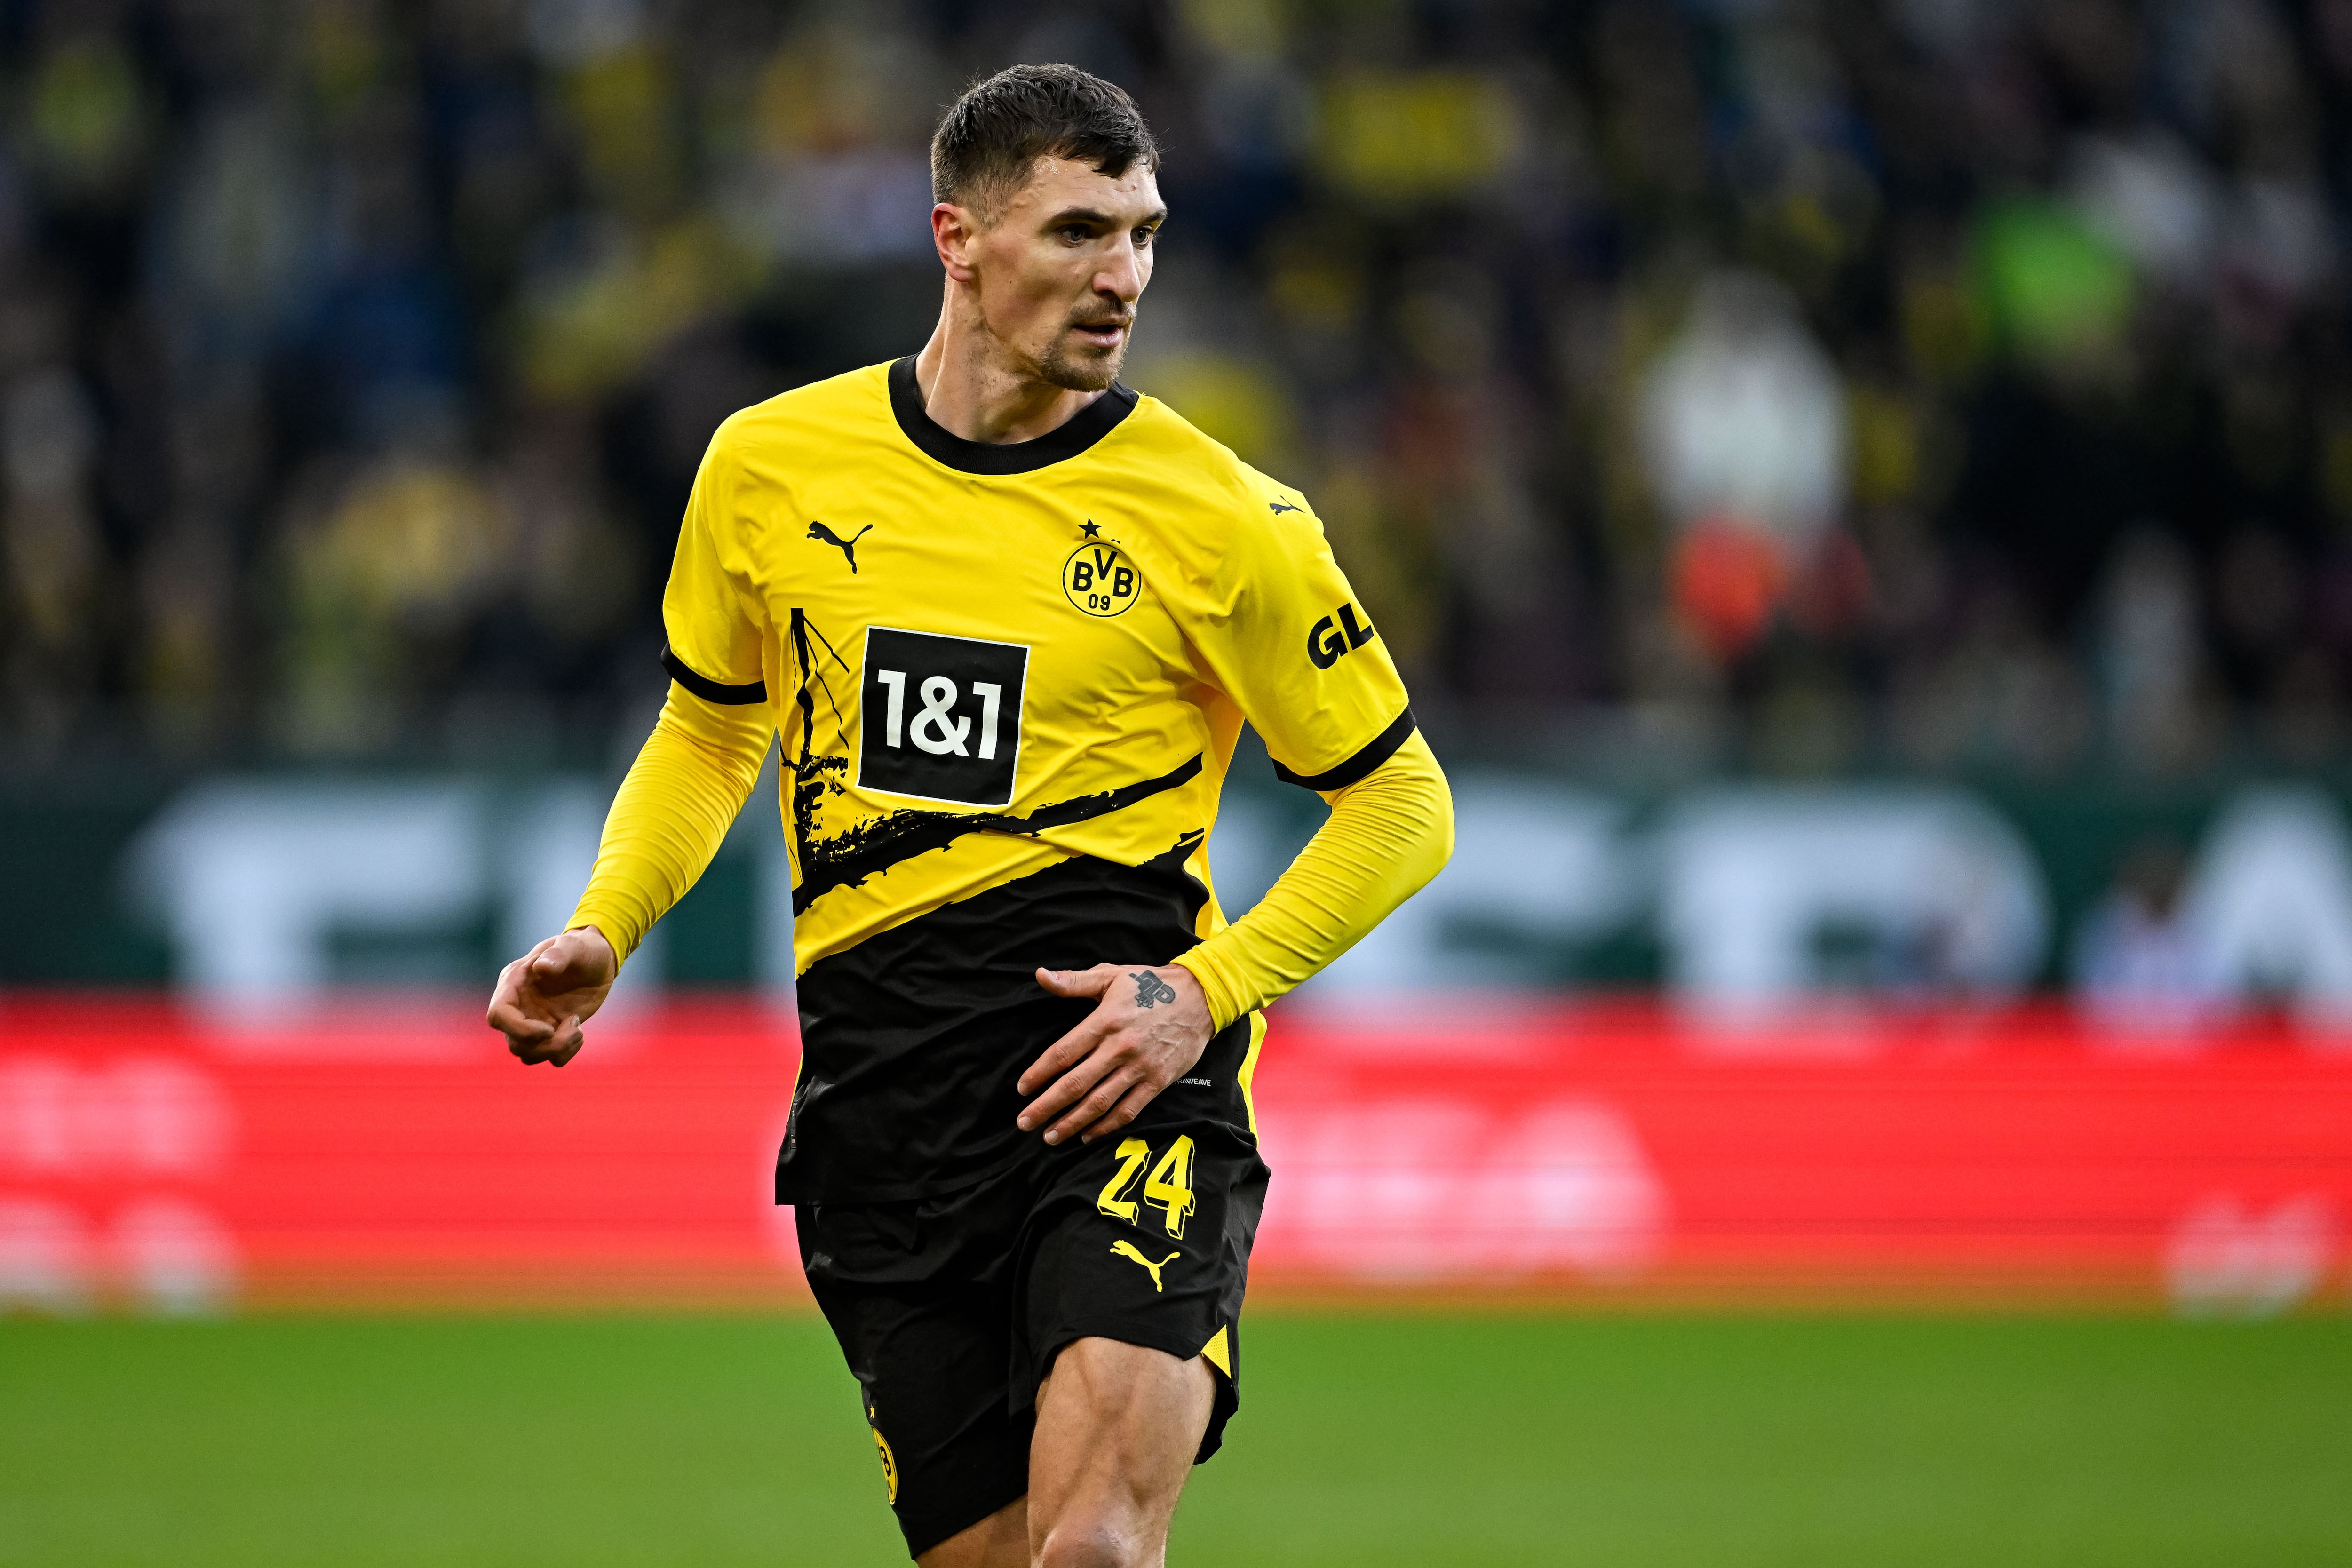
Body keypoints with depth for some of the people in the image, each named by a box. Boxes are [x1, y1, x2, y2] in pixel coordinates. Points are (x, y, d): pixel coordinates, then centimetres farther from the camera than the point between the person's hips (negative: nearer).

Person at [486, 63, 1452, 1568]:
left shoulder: (1225, 521, -1)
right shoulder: (771, 467, 7)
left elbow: (1402, 806, 7)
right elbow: (709, 731, 25)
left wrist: (1205, 994, -7)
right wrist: (600, 936, 8)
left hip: (1119, 1070, -3)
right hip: (879, 1090, 3)